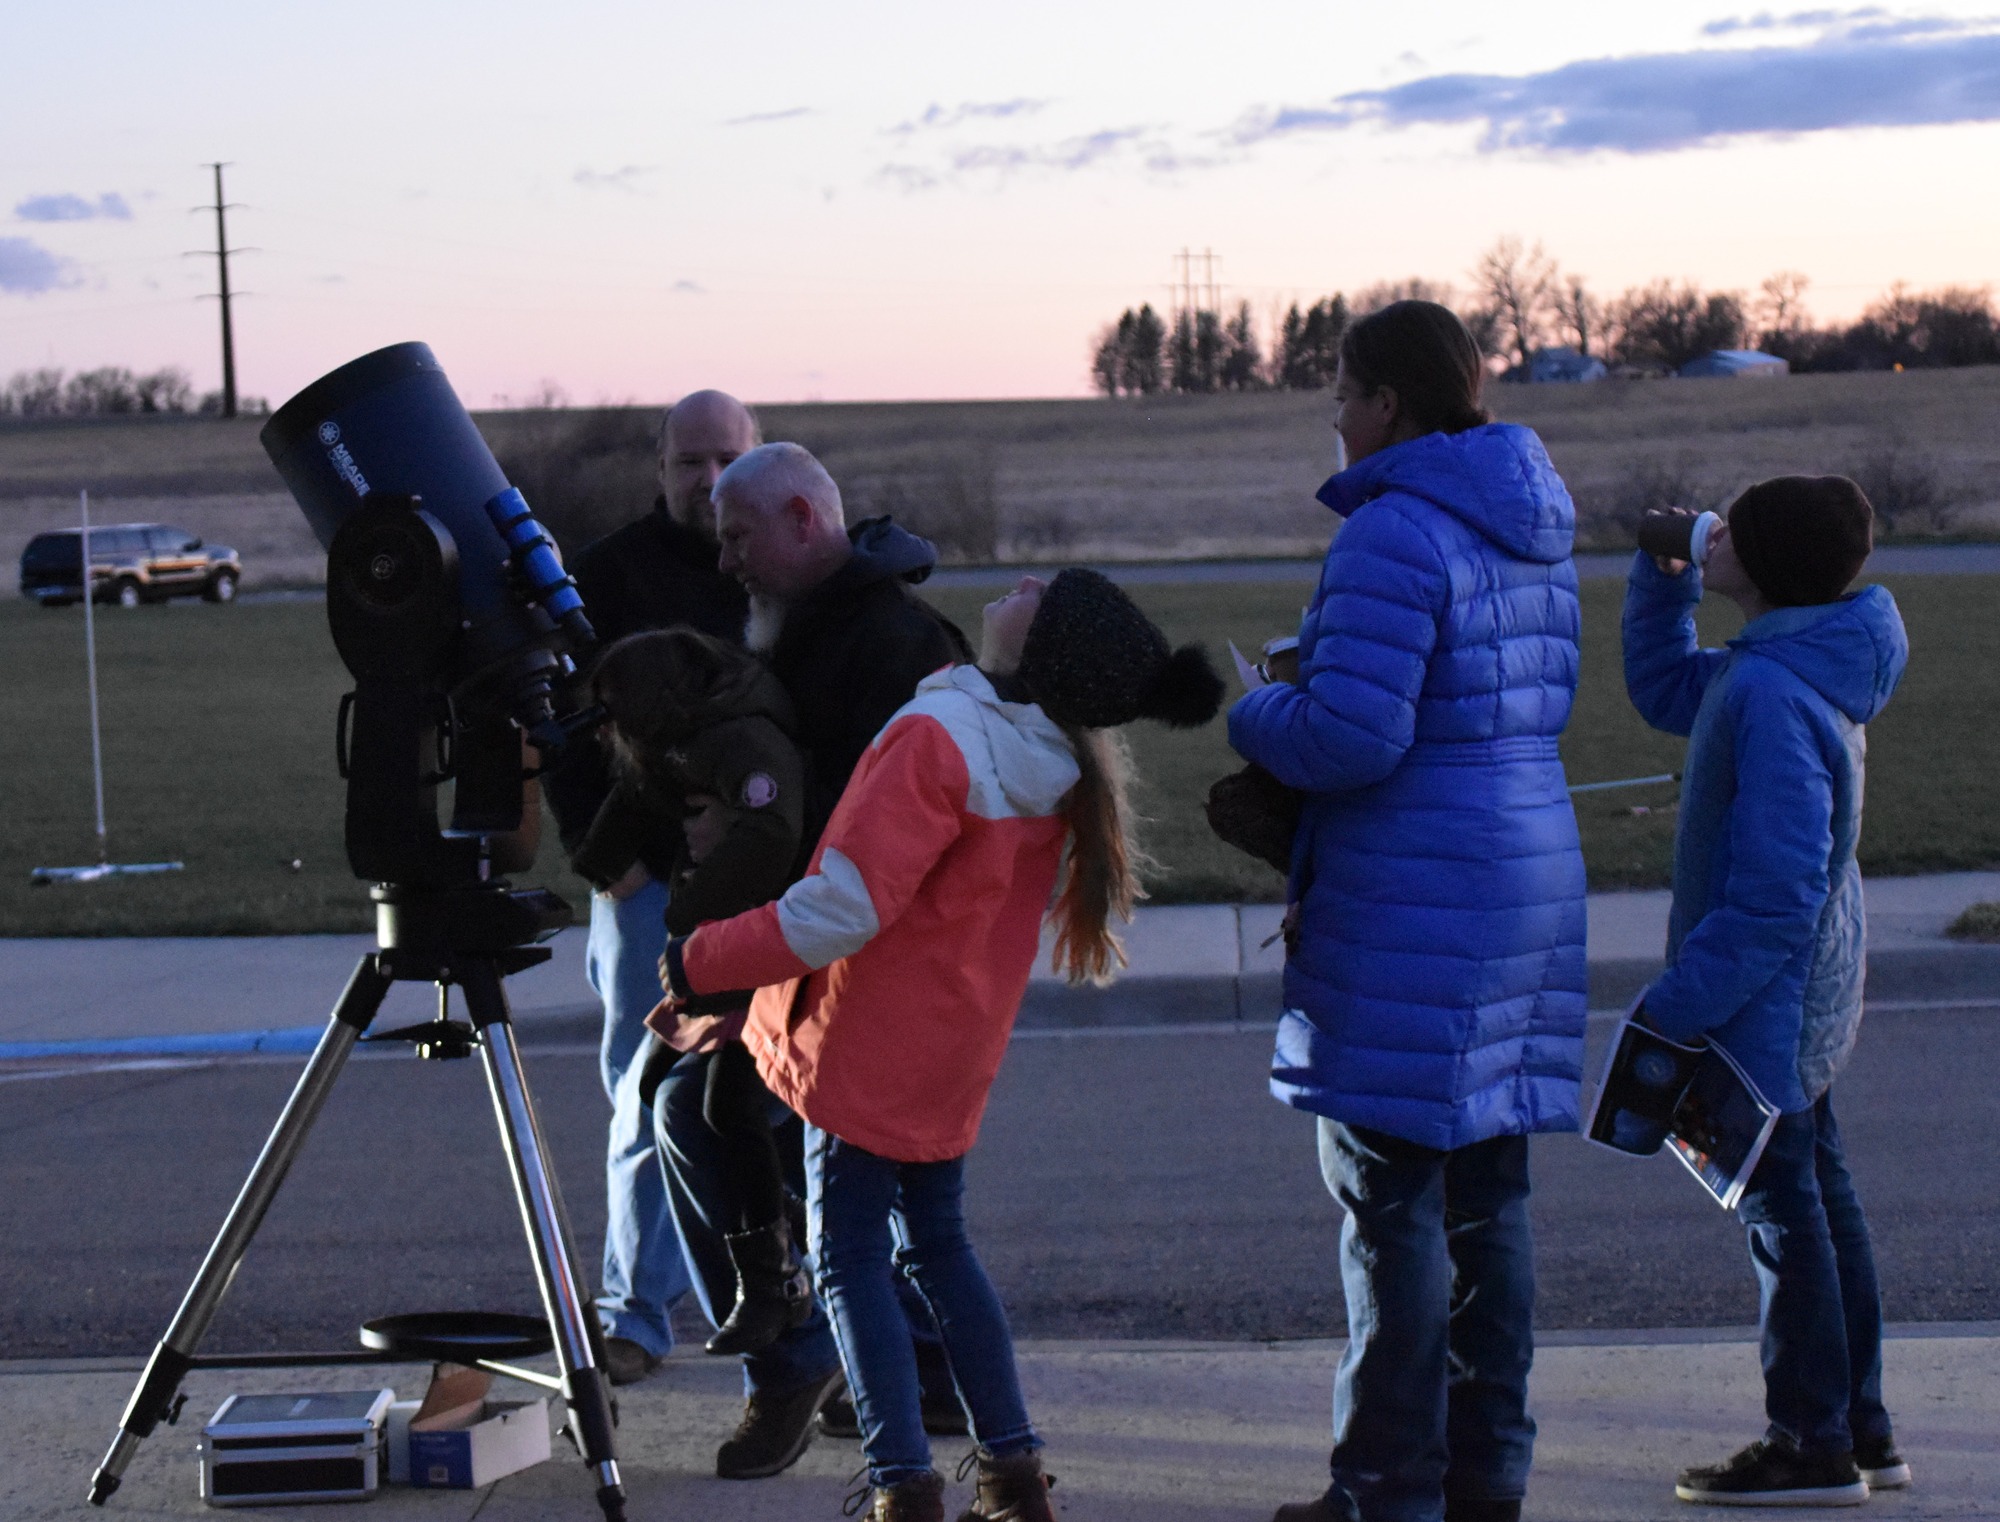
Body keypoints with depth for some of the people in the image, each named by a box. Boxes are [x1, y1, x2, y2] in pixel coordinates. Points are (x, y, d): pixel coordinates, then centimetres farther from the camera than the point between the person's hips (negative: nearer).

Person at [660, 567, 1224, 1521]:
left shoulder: (939, 739, -26)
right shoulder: (1057, 764, 0)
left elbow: (842, 907, -26)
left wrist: (698, 962, -16)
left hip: (866, 1045, -8)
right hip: (953, 1049, 8)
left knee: (849, 1258, 0)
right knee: (935, 1244, 18)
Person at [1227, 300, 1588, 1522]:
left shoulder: (1394, 536, -17)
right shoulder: (1534, 528, 13)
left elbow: (1349, 736, -23)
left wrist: (1248, 710, -3)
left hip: (1412, 914, -9)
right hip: (1528, 882, 9)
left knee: (1393, 1198, -2)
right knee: (1488, 1189, 14)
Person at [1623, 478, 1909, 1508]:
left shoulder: (1774, 693, -25)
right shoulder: (1763, 669, 6)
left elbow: (1777, 890, -27)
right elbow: (1663, 689, 28)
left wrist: (1678, 1005, -22)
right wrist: (1663, 577, 14)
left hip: (1766, 997, -10)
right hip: (1808, 996, 10)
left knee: (1782, 1208, -1)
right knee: (1817, 1196, 16)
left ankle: (1812, 1445, 7)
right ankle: (1859, 1430, 25)